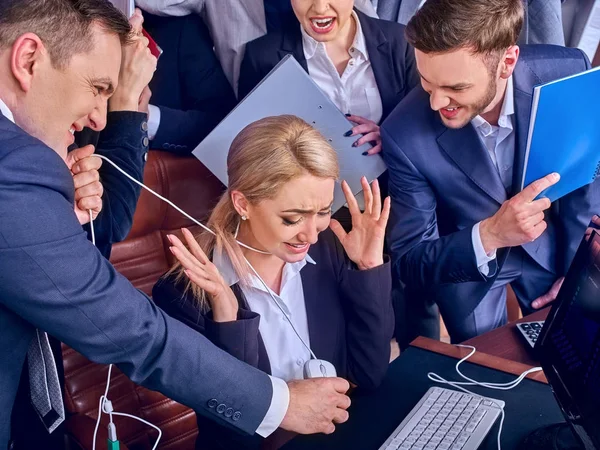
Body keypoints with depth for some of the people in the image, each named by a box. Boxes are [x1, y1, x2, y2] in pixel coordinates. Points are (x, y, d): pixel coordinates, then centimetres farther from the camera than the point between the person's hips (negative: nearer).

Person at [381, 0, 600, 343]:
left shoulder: (567, 73, -25)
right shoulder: (404, 135, -30)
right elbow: (408, 262, -21)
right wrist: (488, 235, -38)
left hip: (553, 246, 2)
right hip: (465, 263, -2)